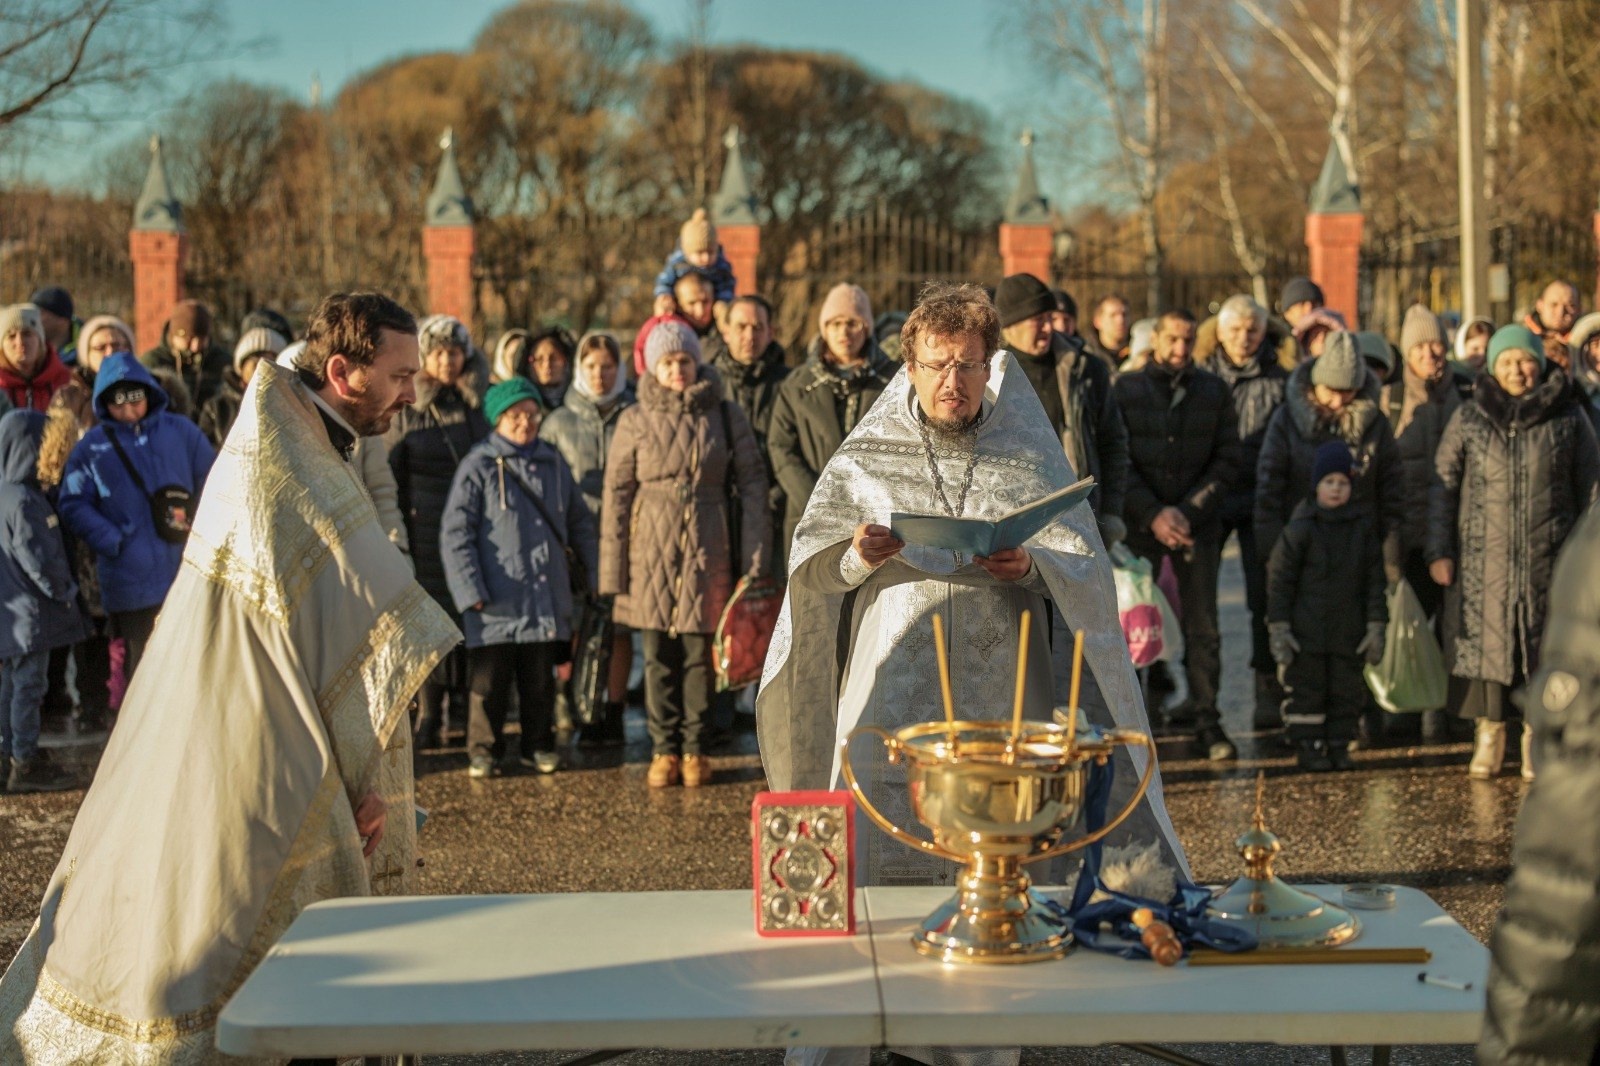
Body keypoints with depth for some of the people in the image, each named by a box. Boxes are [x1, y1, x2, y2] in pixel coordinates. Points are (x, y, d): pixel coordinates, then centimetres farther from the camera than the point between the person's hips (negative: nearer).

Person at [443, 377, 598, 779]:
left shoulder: (553, 464, 11)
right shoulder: (478, 467, -4)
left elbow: (580, 523, 21)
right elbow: (455, 533, -7)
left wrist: (598, 573, 14)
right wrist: (470, 590, -13)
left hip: (546, 600, 4)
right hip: (496, 600, -4)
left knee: (541, 678, 10)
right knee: (490, 678, 2)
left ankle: (538, 745, 22)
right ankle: (485, 749, 14)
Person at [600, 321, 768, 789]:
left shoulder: (726, 416, 3)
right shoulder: (635, 421, 3)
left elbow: (752, 485, 4)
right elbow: (616, 494, 3)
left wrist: (753, 557, -3)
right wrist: (613, 569, -2)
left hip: (707, 551, 0)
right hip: (652, 552, 0)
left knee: (699, 653, 2)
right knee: (659, 656, 3)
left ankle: (694, 749, 12)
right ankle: (664, 750, 12)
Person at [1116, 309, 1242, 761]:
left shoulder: (1214, 391, 6)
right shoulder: (1126, 389, 1)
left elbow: (1227, 459, 3)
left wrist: (1186, 512, -8)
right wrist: (1153, 515, -11)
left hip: (1198, 525, 1)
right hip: (1139, 525, -1)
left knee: (1202, 628, 1)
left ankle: (1207, 721, 8)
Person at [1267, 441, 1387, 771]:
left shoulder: (1363, 527, 4)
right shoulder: (1300, 528, -6)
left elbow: (1374, 580, 8)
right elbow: (1279, 579, -4)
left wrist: (1376, 626, 3)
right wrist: (1279, 628, -8)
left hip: (1348, 631, 3)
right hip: (1306, 632, -3)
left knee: (1347, 689, 7)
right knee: (1306, 687, 2)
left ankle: (1339, 745, 18)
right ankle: (1309, 746, 12)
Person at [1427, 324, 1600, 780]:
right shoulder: (1469, 418, 4)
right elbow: (1442, 486, 5)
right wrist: (1438, 551, 0)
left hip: (1549, 559, 0)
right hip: (1483, 559, 0)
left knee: (1546, 643, 2)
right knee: (1485, 640, 0)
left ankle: (1538, 737, 13)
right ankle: (1488, 735, 11)